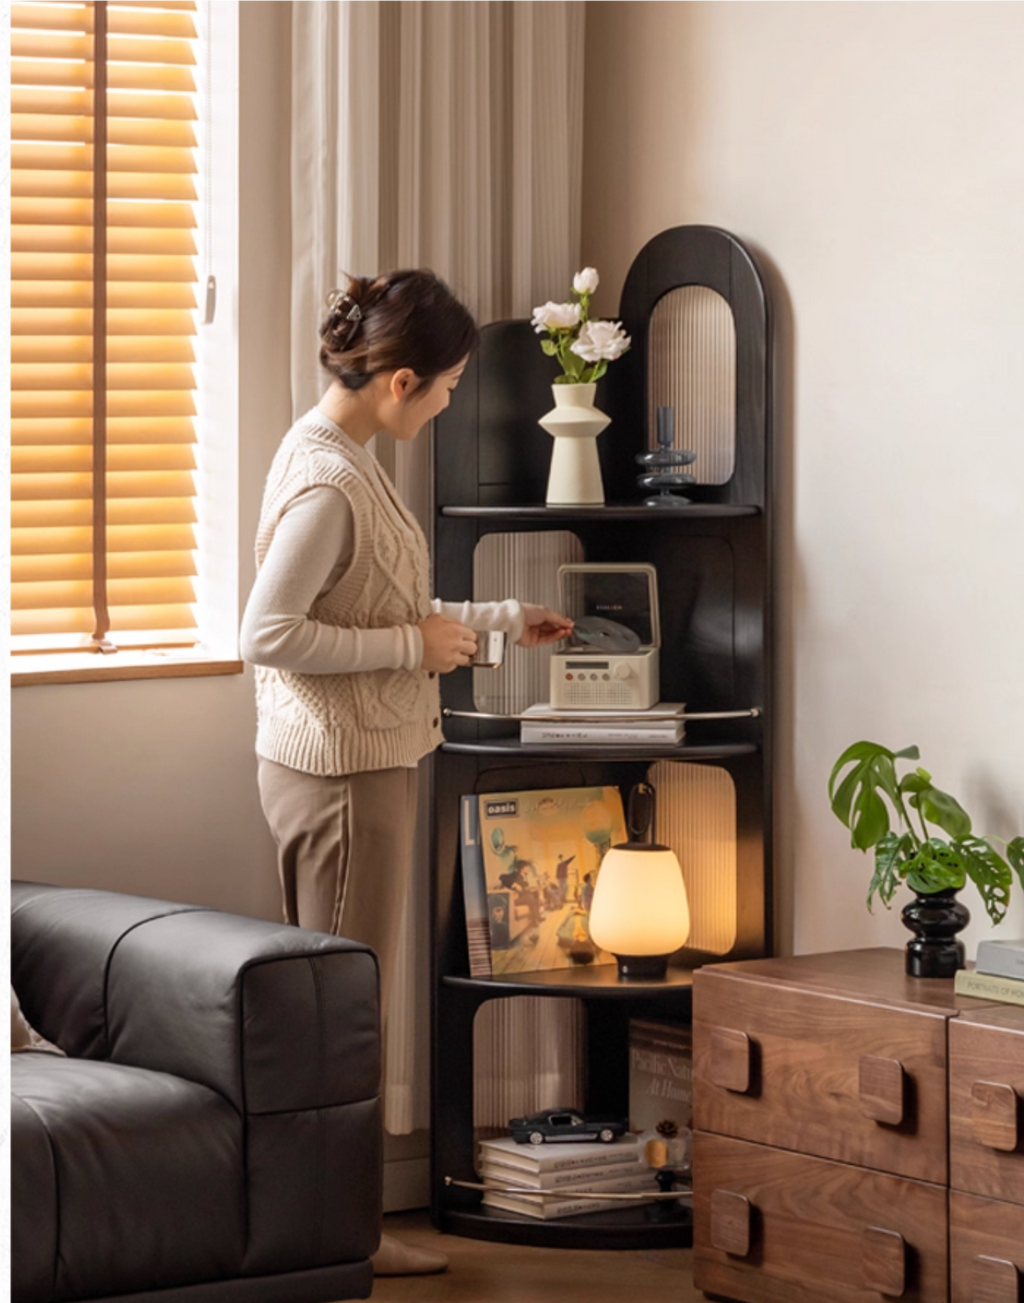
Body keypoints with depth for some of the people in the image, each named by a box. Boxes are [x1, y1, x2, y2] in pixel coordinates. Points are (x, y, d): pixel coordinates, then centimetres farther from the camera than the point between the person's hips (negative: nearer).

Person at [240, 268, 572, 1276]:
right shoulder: (326, 480, -20)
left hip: (359, 765, 10)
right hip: (341, 771, -10)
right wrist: (414, 646, -18)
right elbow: (267, 633, -24)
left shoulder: (340, 457, 12)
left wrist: (500, 619, 25)